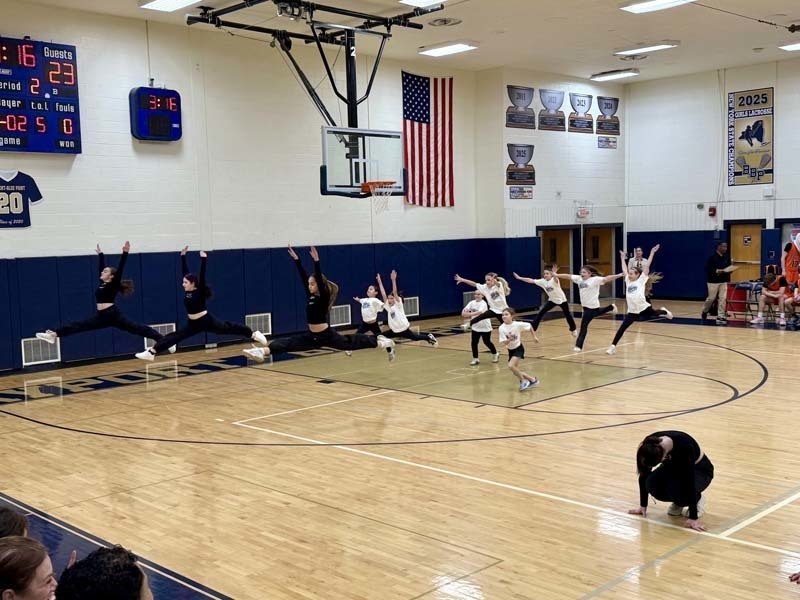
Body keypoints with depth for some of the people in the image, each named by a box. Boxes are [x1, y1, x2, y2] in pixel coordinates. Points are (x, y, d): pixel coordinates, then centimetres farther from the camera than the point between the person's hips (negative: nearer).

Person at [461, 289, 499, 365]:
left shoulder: (483, 303, -19)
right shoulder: (472, 302, 0)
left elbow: (479, 312, -36)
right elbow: (465, 309, -9)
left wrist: (469, 314, -46)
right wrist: (464, 312, -34)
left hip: (485, 327, -5)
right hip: (476, 327, 5)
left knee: (487, 342, 7)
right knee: (474, 343, -2)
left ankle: (495, 354, 32)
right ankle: (475, 359, 9)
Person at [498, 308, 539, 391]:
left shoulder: (518, 324, -20)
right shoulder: (501, 328, -15)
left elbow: (529, 326, -2)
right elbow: (503, 343, -16)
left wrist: (534, 336, 4)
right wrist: (509, 340, -35)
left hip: (518, 348, -4)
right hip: (510, 350, 4)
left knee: (511, 366, -24)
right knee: (516, 372, 7)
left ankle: (523, 381, -2)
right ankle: (532, 380, 28)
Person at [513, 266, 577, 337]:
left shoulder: (554, 280, -28)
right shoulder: (542, 281, -13)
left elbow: (555, 278, -54)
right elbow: (531, 281, -13)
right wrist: (519, 278, -17)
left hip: (562, 299, -4)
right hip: (552, 300, 4)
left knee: (567, 315, 11)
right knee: (541, 312, -11)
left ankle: (573, 329, 35)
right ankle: (533, 328, -11)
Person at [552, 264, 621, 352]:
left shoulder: (595, 279, -14)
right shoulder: (579, 279, 5)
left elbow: (606, 279, -22)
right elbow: (567, 276, 7)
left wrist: (618, 275, -33)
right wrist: (556, 274, 4)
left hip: (592, 306, -8)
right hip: (585, 306, 8)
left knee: (584, 325, -7)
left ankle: (578, 346, -1)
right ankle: (611, 307, 53)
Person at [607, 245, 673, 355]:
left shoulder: (641, 280, -7)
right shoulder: (628, 281, 5)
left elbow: (647, 266, -11)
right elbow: (624, 269, 15)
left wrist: (652, 253, -14)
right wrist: (622, 257, 22)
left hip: (644, 308, -3)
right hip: (632, 311, 3)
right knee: (622, 328, -7)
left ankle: (663, 311, 61)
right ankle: (613, 346, -4)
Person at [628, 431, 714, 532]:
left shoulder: (683, 446, -40)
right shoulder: (650, 446, -27)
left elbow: (689, 483, -37)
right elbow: (644, 475, -14)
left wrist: (693, 517, -36)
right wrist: (643, 505, -8)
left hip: (699, 470, -4)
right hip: (674, 467, 5)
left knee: (675, 488, -34)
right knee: (652, 483, -26)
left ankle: (697, 499, -2)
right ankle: (679, 502, 3)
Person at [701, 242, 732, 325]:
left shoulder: (727, 258, 7)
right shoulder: (712, 257, -10)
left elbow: (729, 268, 17)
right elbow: (707, 268, -12)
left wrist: (728, 271, -6)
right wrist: (717, 271, -23)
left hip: (724, 281, 5)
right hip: (713, 281, -5)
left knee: (723, 298, -3)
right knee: (711, 298, 4)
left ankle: (720, 317, 1)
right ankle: (704, 312, 29)